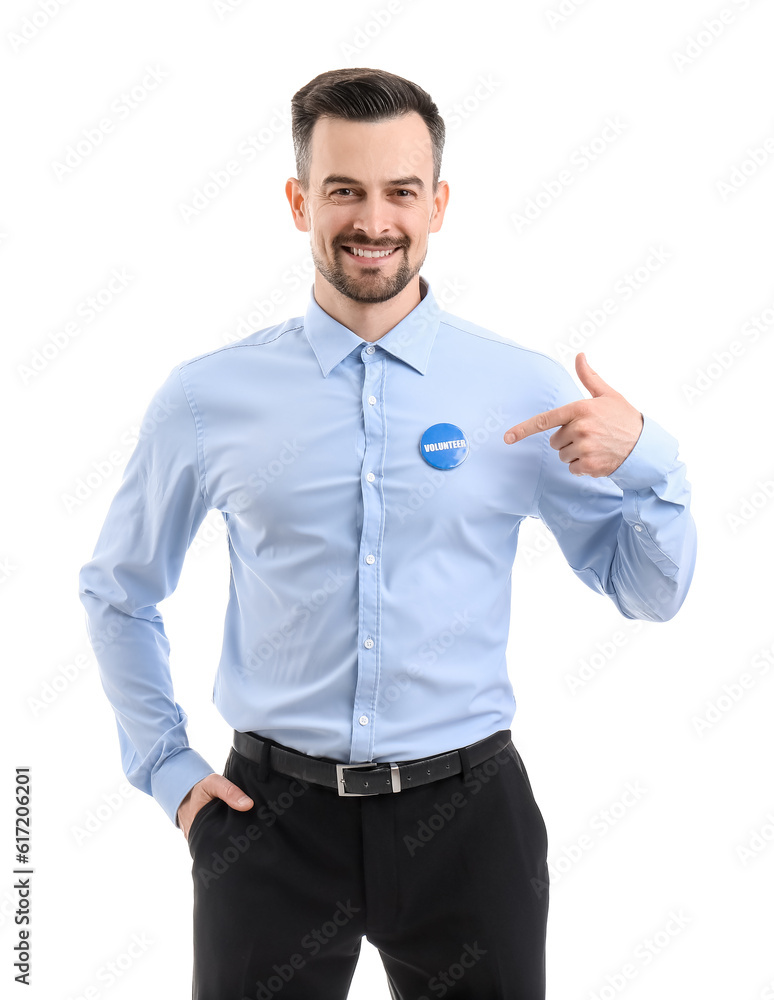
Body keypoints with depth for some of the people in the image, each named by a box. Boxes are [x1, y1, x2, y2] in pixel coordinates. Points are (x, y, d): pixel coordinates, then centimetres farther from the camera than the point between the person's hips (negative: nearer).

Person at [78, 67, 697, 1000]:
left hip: (464, 813, 1)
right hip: (273, 818, 0)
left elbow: (650, 593, 2)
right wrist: (166, 767, 7)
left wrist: (642, 458, -15)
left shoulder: (527, 390, -3)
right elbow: (117, 590, 11)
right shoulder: (207, 396, -2)